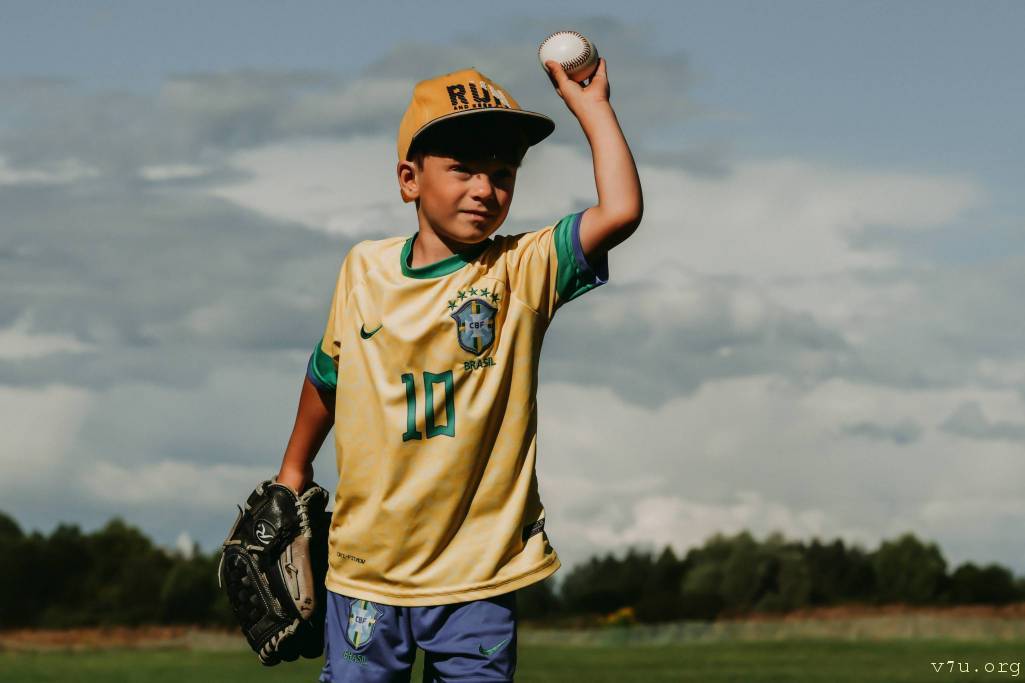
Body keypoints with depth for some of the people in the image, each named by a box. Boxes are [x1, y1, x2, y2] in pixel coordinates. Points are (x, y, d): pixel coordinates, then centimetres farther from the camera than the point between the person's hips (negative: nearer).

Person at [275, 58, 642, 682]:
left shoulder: (525, 270, -5)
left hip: (478, 578, -2)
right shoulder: (365, 269, 3)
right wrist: (294, 469, 28)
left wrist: (590, 103, -12)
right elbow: (328, 373, 20)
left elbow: (622, 210, -20)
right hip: (367, 566, 2)